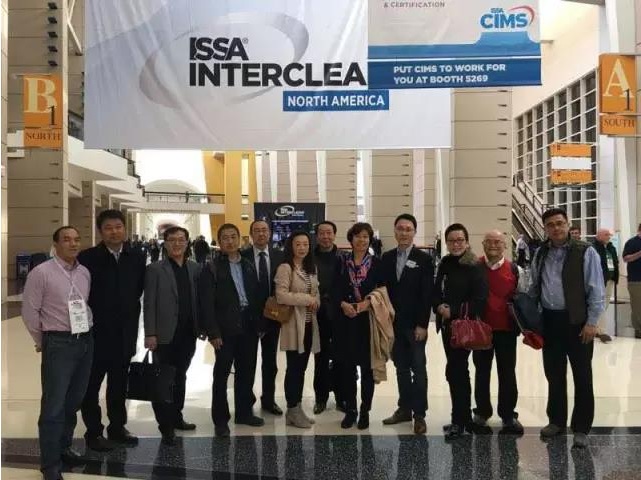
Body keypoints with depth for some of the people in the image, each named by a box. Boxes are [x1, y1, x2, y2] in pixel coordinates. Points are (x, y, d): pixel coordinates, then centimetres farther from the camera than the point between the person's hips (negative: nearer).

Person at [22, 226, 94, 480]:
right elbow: (29, 311, -5)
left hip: (85, 341, 5)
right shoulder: (41, 272, -9)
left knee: (74, 401, 15)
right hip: (59, 344, -5)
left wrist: (88, 332, 12)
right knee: (54, 406, 0)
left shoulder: (85, 272, 7)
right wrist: (42, 342, 2)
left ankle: (64, 447, 32)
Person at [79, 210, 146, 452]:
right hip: (96, 331, -3)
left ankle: (117, 427, 29)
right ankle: (93, 432, 21)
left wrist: (131, 314, 5)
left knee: (119, 383, 15)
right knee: (92, 383, 8)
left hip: (125, 330, 4)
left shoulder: (137, 256, 1)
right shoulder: (88, 257, -9)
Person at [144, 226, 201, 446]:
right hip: (165, 334, -4)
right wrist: (150, 334, -12)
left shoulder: (195, 268, 6)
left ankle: (176, 417, 29)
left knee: (180, 377, 15)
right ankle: (166, 425, 13)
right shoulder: (155, 269, -4)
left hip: (188, 333, 4)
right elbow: (149, 304, -7)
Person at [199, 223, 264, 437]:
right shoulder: (212, 269, -5)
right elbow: (206, 303, -10)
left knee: (246, 371, 13)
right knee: (222, 374, 4)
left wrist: (259, 324, 5)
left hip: (248, 326, 5)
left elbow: (256, 297, 11)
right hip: (225, 329, -5)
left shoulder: (249, 266, 11)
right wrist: (213, 332, -15)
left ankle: (244, 412, 28)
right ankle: (220, 419, 15)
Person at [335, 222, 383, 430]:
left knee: (367, 366, 4)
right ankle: (350, 410, 19)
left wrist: (367, 303, -14)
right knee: (347, 365, 6)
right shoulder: (342, 262, 6)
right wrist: (343, 304, -13)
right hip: (346, 320, 1)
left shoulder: (376, 263, 1)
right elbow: (336, 290, 4)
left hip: (369, 320, -1)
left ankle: (365, 411, 17)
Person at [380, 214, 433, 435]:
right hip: (394, 323, 4)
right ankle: (404, 408, 22)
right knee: (401, 367, 12)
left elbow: (427, 294, -9)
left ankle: (419, 414, 10)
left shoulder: (424, 259, -5)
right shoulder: (387, 257, 8)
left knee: (418, 368, 3)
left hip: (415, 324, -4)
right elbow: (383, 289, 7)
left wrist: (422, 324, -13)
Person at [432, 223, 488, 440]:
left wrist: (454, 311, -15)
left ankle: (459, 421, 4)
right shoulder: (444, 264, 9)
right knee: (460, 370, 14)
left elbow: (479, 298, -16)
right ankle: (465, 419, 26)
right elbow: (436, 292, 12)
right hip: (447, 325, 7)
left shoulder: (474, 266, -10)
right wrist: (439, 306, -8)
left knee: (454, 370, -8)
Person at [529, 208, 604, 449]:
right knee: (554, 374, 14)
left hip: (577, 321, -4)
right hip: (549, 321, 5)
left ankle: (581, 428, 18)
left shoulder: (585, 252, -9)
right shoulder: (541, 254, 6)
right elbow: (535, 287, 14)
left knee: (582, 377, 6)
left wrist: (591, 322, -13)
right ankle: (556, 420, 29)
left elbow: (596, 290, -10)